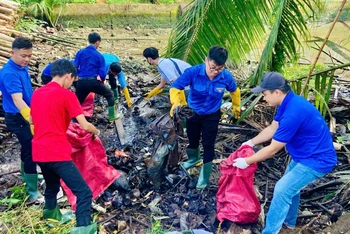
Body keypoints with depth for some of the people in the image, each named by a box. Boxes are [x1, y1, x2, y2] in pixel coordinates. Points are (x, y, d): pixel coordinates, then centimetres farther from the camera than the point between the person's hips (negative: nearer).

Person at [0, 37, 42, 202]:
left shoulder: (22, 67, 4)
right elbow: (18, 100, -35)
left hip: (26, 116, 9)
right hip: (18, 118, -9)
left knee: (28, 148, 23)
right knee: (32, 151, -5)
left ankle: (26, 175, 44)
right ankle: (33, 192, 4)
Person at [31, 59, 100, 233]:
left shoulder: (37, 93, 12)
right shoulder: (66, 95, -9)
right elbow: (85, 126, -11)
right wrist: (96, 131, 9)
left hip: (38, 152, 8)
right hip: (57, 153, -8)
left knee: (51, 186, 32)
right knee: (84, 192, -6)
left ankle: (50, 211, 53)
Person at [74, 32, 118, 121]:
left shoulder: (80, 52, 5)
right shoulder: (99, 55, 0)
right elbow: (102, 73, -3)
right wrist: (101, 81, 19)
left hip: (81, 82, 2)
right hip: (93, 82, -2)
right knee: (110, 94, 20)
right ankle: (112, 116, 22)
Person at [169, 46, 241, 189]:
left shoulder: (226, 76, -24)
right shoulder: (193, 72, -30)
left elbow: (234, 91, -2)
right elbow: (175, 87, -27)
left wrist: (236, 107, 12)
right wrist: (176, 103, -46)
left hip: (212, 115, 0)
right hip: (192, 112, 1)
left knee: (208, 145, 6)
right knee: (192, 140, 21)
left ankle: (204, 175, 26)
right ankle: (194, 159, 53)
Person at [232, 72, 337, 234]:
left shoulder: (293, 113, -33)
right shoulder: (288, 102, -2)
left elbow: (273, 149, -25)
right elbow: (272, 129, 11)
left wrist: (247, 161, -15)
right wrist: (251, 142, 6)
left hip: (316, 160, -10)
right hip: (306, 154, 10)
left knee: (282, 189, -9)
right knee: (290, 184, 22)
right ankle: (289, 221, 43)